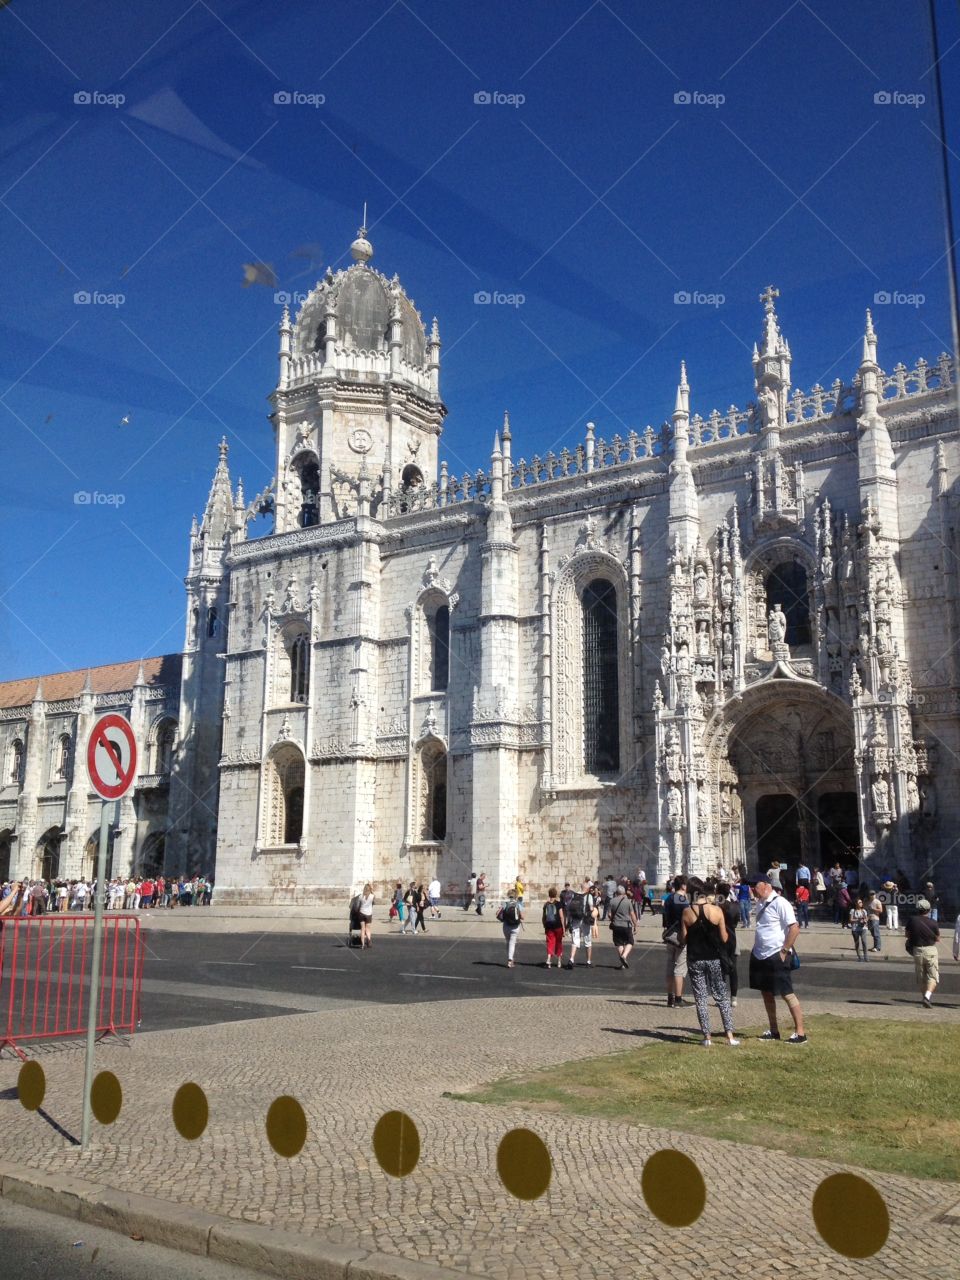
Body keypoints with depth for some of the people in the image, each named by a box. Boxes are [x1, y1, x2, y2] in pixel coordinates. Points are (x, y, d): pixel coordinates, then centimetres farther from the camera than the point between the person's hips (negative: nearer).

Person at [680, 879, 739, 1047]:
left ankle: (707, 1037, 9)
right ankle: (730, 1036, 9)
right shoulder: (716, 910, -8)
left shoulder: (686, 912, -7)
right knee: (722, 997, 11)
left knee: (701, 998, 8)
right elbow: (724, 938, -4)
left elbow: (683, 939, -4)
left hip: (695, 960, 0)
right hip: (714, 959, 0)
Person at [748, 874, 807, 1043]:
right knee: (766, 993, 14)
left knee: (787, 994, -3)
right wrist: (757, 948, 14)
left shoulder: (779, 903, -16)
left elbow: (794, 929, -20)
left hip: (776, 957, -9)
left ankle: (800, 1033, 4)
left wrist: (784, 951, -18)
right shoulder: (760, 903, 10)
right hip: (760, 956, 9)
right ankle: (774, 1031, 24)